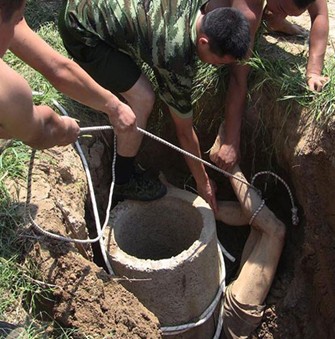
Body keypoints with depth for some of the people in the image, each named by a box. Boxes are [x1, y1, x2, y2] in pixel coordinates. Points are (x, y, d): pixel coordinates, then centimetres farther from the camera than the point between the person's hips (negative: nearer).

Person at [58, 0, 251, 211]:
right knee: (142, 98, -15)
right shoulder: (177, 61, -26)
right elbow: (185, 132, -13)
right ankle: (121, 182, 2)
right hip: (82, 30, -8)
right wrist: (203, 183, -1)